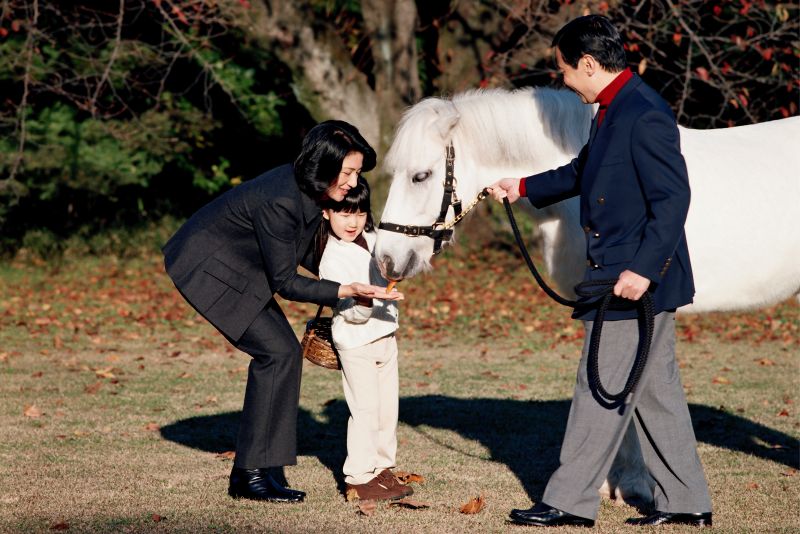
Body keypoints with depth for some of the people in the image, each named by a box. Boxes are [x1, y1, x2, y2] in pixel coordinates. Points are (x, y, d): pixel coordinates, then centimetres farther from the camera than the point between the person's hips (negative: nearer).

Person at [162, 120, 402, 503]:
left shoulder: (308, 189, -5)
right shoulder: (280, 201, -32)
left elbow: (304, 253, 11)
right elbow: (285, 282, -25)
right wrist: (345, 291, -32)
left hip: (237, 268, 10)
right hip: (205, 268, -10)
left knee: (281, 353, 5)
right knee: (277, 352, -13)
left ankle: (247, 472, 10)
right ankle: (252, 475, -9)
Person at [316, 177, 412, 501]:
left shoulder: (372, 240, 2)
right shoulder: (333, 260, -19)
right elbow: (353, 314, -22)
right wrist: (363, 300, -40)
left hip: (385, 337, 8)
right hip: (356, 344, -8)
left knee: (388, 407, 12)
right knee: (365, 410, -7)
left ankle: (382, 468, 22)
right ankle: (359, 478, -1)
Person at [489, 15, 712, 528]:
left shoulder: (645, 116, -20)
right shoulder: (614, 110, 12)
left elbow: (673, 198, -24)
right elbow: (583, 173, 28)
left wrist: (642, 269, -28)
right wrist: (524, 188, 36)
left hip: (639, 279, -10)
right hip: (620, 277, 10)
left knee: (602, 389, -3)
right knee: (656, 388, 13)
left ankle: (571, 501, 5)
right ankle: (687, 500, 19)